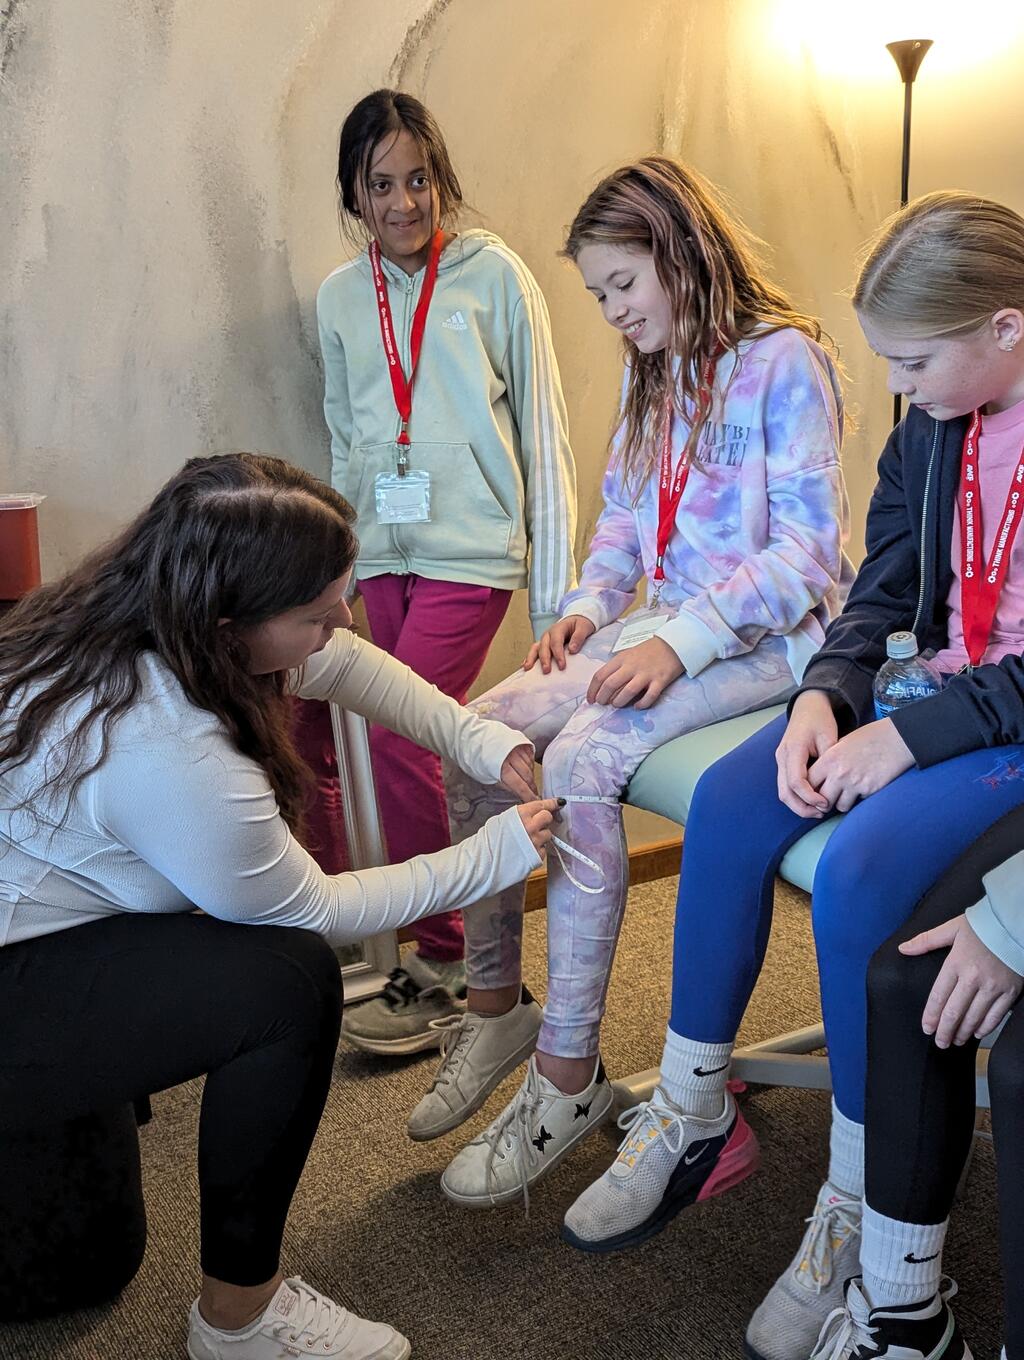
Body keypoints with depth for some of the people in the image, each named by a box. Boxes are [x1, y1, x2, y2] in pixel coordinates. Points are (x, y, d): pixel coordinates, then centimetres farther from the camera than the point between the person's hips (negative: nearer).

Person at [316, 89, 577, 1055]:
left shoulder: (494, 277, 0)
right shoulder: (341, 296, 13)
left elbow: (541, 429, 0)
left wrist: (555, 592, -4)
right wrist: (341, 554, 13)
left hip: (470, 549, -5)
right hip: (385, 551, 5)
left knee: (399, 736, -14)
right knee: (415, 741, 4)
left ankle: (441, 971, 0)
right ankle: (451, 956, 17)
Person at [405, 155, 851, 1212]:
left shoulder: (782, 360, -9)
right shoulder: (651, 371, 16)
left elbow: (810, 546, -15)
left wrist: (681, 640, -25)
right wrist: (590, 604, 0)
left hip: (769, 636, -7)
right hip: (668, 625, 7)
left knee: (579, 762, -30)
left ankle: (568, 1073, -19)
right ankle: (495, 1005, 1)